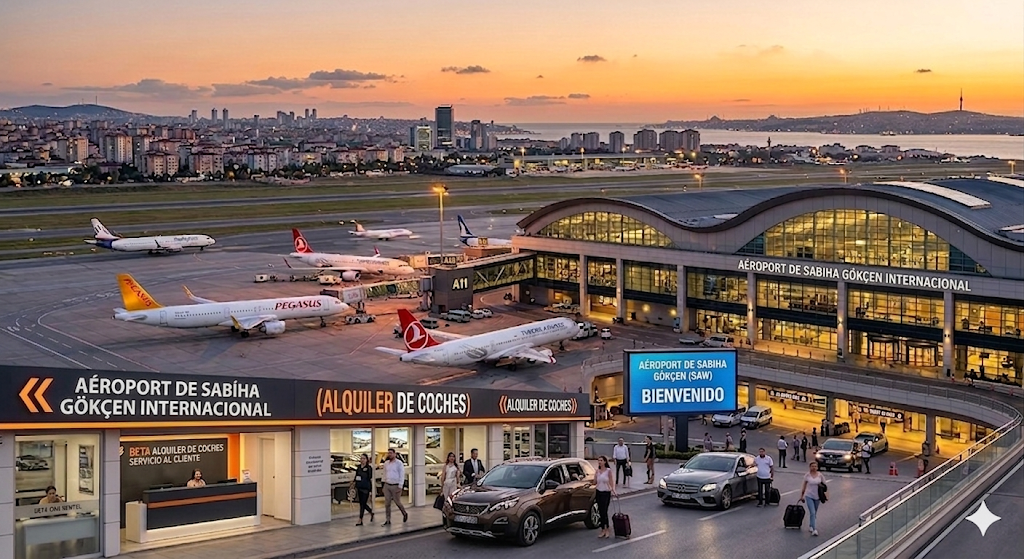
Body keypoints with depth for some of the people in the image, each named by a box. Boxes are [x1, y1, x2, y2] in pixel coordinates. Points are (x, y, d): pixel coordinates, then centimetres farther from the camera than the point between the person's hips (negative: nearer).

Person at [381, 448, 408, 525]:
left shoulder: (399, 463, -7)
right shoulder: (386, 463, 9)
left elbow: (402, 475, -10)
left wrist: (400, 487, -15)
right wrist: (384, 482, 11)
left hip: (395, 486, -5)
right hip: (387, 485, 5)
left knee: (397, 502, 3)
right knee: (387, 503, 0)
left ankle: (405, 514, 30)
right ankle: (388, 521, 4)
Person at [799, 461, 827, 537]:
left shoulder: (820, 475, -3)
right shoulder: (807, 475, -4)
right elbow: (804, 486, 3)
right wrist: (801, 495, 5)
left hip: (817, 496, 2)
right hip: (809, 496, -2)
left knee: (814, 513, 15)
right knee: (812, 513, -13)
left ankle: (810, 525, 37)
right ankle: (814, 530, -13)